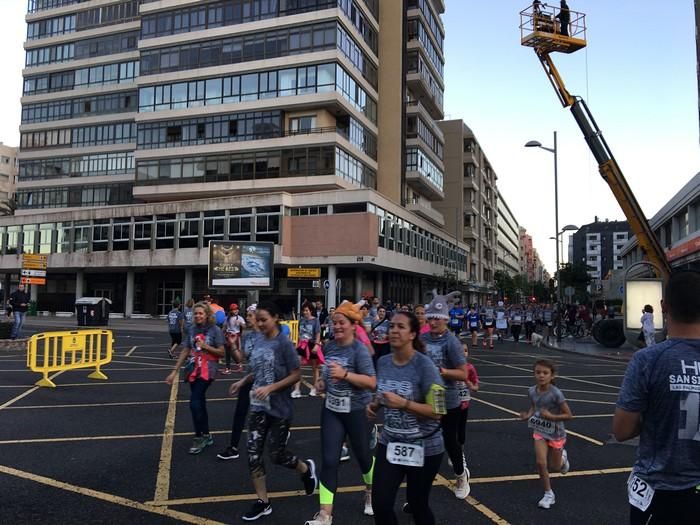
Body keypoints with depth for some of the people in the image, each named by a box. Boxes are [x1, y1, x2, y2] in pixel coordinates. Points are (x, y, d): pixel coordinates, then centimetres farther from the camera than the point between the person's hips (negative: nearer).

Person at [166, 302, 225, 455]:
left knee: (194, 403, -14)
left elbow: (222, 352, -5)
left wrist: (206, 346, -17)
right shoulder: (193, 330, 7)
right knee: (200, 404, 12)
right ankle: (206, 436, 26)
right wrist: (174, 371, 9)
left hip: (207, 371, -5)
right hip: (193, 371, 5)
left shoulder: (215, 330, -7)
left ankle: (200, 437, 2)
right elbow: (185, 352, 11)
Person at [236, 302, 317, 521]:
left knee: (277, 454, 5)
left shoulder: (284, 343, -16)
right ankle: (262, 502, 18)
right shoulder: (258, 341, 3)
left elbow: (296, 375, -16)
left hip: (280, 408, -6)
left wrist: (270, 388, -23)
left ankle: (306, 468, 36)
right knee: (253, 452, 2)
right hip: (258, 407, 6)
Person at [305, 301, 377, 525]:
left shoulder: (359, 349, -19)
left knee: (362, 454, 16)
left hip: (357, 412, -4)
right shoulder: (330, 346, 1)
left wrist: (345, 374, -35)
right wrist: (323, 381, 0)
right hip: (331, 410, 5)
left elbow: (371, 382, -26)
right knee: (329, 460, -1)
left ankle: (371, 492, 46)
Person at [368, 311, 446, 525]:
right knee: (380, 505, 2)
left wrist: (403, 403, -29)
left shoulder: (424, 365, -20)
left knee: (417, 504, 14)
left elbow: (437, 411, -20)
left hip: (423, 447, -4)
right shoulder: (383, 362, -2)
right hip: (390, 443, 5)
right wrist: (374, 405, -4)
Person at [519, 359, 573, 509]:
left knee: (554, 467, 15)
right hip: (540, 431, 3)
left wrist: (550, 416, -31)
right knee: (540, 462, -12)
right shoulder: (532, 391, -12)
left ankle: (563, 456, 51)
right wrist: (528, 415, -13)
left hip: (556, 434, -3)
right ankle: (549, 494, 9)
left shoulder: (556, 394, -27)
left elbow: (568, 415, -18)